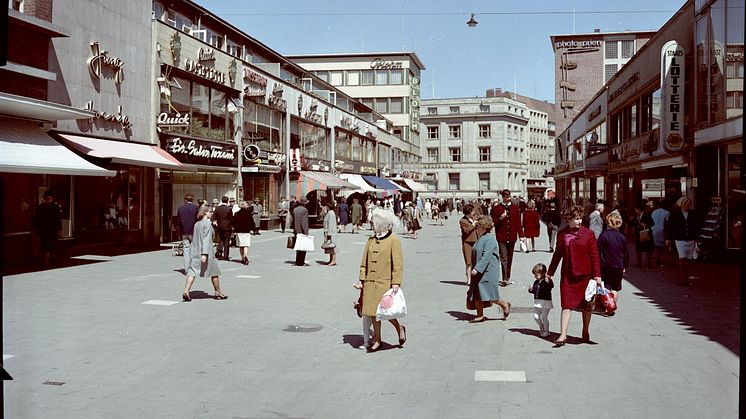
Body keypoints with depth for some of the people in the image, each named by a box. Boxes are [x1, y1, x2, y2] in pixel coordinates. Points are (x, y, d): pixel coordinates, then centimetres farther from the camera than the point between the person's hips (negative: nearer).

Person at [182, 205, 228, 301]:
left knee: (192, 272, 1)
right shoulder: (207, 223, -12)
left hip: (195, 252, 6)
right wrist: (204, 254, -25)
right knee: (214, 272, 10)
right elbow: (206, 239, -19)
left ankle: (186, 291, -14)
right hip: (207, 252, -6)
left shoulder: (196, 224, 11)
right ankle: (218, 293, 19)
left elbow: (194, 239, 17)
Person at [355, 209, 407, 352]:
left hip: (385, 283, -6)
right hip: (370, 283, 6)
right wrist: (362, 279, 7)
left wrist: (396, 283, -15)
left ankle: (399, 328, 21)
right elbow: (364, 261, 14)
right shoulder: (371, 240, 11)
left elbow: (398, 264, -9)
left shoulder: (394, 241, -6)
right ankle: (377, 341, 18)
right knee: (373, 311, 7)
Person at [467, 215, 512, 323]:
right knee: (477, 294, 6)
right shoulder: (480, 239, 13)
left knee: (489, 294, -4)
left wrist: (477, 268, -30)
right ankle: (480, 316, 13)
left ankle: (505, 305, 20)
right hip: (479, 272, 9)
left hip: (488, 272, -9)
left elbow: (486, 257, -25)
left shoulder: (490, 239, -17)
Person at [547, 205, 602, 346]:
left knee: (586, 304, 10)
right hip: (567, 275, 1)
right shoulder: (561, 234, 5)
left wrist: (597, 275, -7)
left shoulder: (588, 234, -2)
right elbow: (558, 254, 14)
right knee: (567, 303, -3)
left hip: (584, 274, -1)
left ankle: (585, 332, 25)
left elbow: (594, 256, -2)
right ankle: (563, 335, -4)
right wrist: (550, 272, 16)